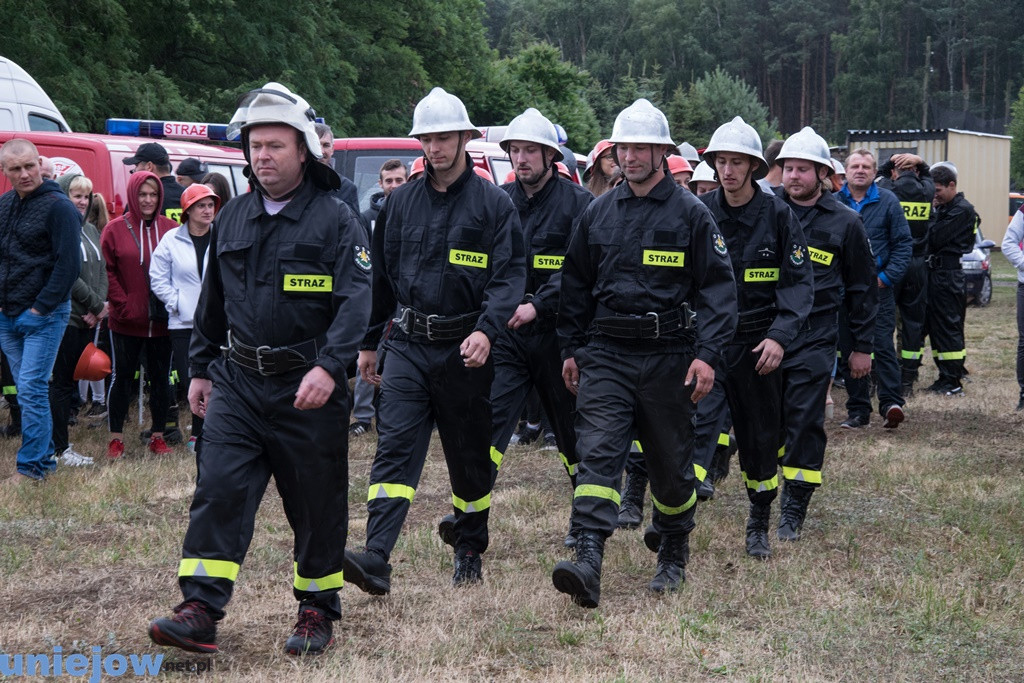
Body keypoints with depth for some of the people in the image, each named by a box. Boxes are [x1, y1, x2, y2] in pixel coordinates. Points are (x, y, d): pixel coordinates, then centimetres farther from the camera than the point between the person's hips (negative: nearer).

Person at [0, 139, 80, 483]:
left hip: (43, 316, -7)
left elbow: (69, 264, -14)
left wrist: (41, 307, -14)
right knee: (29, 390, 12)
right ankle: (44, 458, 20)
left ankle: (31, 466, -4)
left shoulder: (59, 207, -11)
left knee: (31, 390, -10)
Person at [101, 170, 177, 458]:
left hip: (161, 321, 2)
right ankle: (116, 438, 12)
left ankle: (158, 436, 19)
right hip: (126, 321, -2)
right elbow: (107, 272, -4)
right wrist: (122, 305, -11)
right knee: (122, 377, 4)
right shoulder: (115, 229, -2)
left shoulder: (170, 229, 4)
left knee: (160, 377, 9)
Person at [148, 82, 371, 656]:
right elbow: (213, 301, 20)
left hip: (309, 387, -4)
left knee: (317, 505, 6)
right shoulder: (232, 219, 11)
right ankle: (201, 613, -10)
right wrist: (200, 367, 20)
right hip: (238, 382, 4)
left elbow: (355, 302, -16)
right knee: (219, 490, -7)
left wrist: (329, 367, -29)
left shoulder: (336, 220, -7)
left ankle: (318, 612, 20)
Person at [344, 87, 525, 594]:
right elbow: (380, 275, 17)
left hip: (464, 349, -2)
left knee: (469, 457, 9)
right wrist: (368, 342, 17)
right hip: (407, 344, 2)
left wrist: (486, 330, -24)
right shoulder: (401, 202, 9)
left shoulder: (493, 204, -2)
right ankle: (376, 559, -20)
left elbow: (509, 275, -8)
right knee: (394, 448, -10)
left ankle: (469, 554, 26)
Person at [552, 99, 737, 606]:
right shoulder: (598, 213, 9)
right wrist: (571, 348, 13)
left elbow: (718, 286, -4)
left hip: (667, 355, -2)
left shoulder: (690, 214, -2)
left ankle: (674, 557, 29)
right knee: (597, 452, -13)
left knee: (670, 463, 10)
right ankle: (588, 562, -23)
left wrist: (707, 354, -13)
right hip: (605, 353, 2)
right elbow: (576, 283, 17)